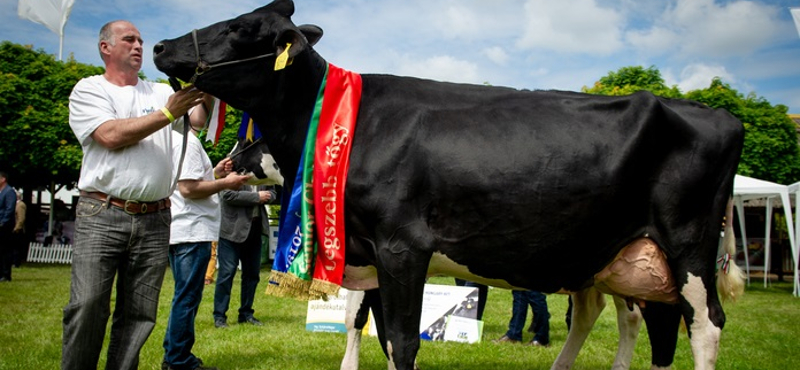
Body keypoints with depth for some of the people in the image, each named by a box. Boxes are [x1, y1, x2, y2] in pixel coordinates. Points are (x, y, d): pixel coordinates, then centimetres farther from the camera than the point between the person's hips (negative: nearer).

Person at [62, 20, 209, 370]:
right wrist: (168, 113, -11)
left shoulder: (161, 91, 18)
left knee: (139, 314, 5)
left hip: (154, 220, 4)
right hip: (102, 214, -3)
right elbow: (112, 135, -9)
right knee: (87, 305, -9)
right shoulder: (88, 90, 7)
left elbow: (199, 118, 7)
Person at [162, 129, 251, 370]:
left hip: (180, 232, 10)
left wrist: (215, 173, 12)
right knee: (187, 298, -3)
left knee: (185, 297, 18)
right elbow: (188, 189, -21)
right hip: (192, 232, -10)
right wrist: (226, 183, -12)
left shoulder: (177, 140, 17)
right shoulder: (187, 142, -14)